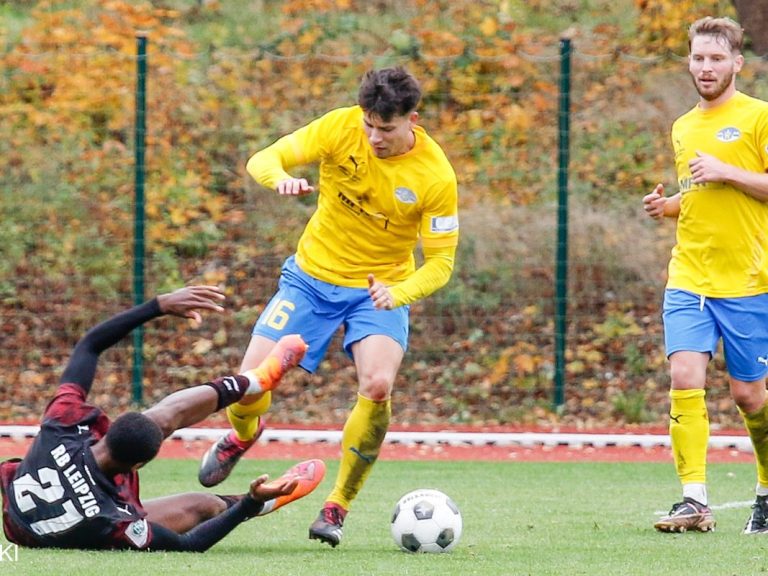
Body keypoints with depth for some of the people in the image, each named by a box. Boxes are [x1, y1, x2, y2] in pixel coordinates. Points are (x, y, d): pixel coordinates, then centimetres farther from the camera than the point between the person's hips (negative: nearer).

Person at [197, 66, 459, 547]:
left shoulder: (436, 177, -19)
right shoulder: (342, 127, -16)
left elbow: (440, 263, -14)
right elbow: (263, 160, -15)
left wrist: (400, 292, -35)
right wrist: (282, 179, -39)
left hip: (382, 289, -2)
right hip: (313, 275, 2)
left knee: (378, 385, -29)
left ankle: (338, 507, -9)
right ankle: (243, 435, 33)